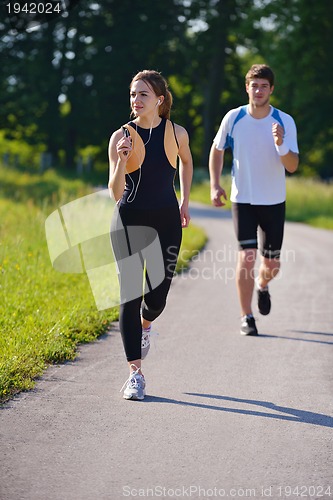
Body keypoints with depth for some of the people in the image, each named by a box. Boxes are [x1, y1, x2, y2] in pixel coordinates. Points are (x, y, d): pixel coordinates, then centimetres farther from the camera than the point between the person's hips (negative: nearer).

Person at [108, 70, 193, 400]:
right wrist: (122, 160, -26)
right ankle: (135, 373, -1)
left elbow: (186, 161, 22)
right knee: (130, 296, -6)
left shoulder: (176, 134, -2)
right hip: (129, 221, -1)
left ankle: (144, 325, 42)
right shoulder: (121, 137, -7)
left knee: (157, 298, 3)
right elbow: (115, 193, -11)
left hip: (167, 223, 2)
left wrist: (185, 202, 20)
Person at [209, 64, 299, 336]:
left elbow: (293, 166, -13)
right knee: (246, 257, -13)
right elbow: (217, 150, 11)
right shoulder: (233, 118, -6)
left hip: (274, 202, 1)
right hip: (243, 200, -1)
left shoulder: (285, 122, -8)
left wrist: (280, 145, -32)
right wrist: (215, 184, 1)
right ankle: (246, 317, 1)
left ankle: (262, 285, 44)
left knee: (272, 264, 7)